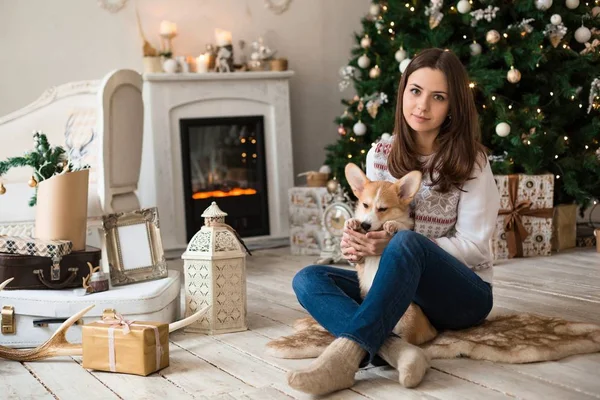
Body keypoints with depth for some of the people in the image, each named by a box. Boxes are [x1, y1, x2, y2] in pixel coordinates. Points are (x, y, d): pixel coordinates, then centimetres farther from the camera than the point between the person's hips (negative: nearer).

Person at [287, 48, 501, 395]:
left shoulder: (471, 161, -9)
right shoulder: (380, 156, 3)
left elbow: (473, 246, -12)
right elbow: (370, 223, 10)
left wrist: (394, 244, -23)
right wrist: (357, 242, -16)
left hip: (464, 293, -5)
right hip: (400, 288, 5)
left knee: (407, 243, -36)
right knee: (307, 280, -16)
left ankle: (347, 353, -45)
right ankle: (393, 348, -39)